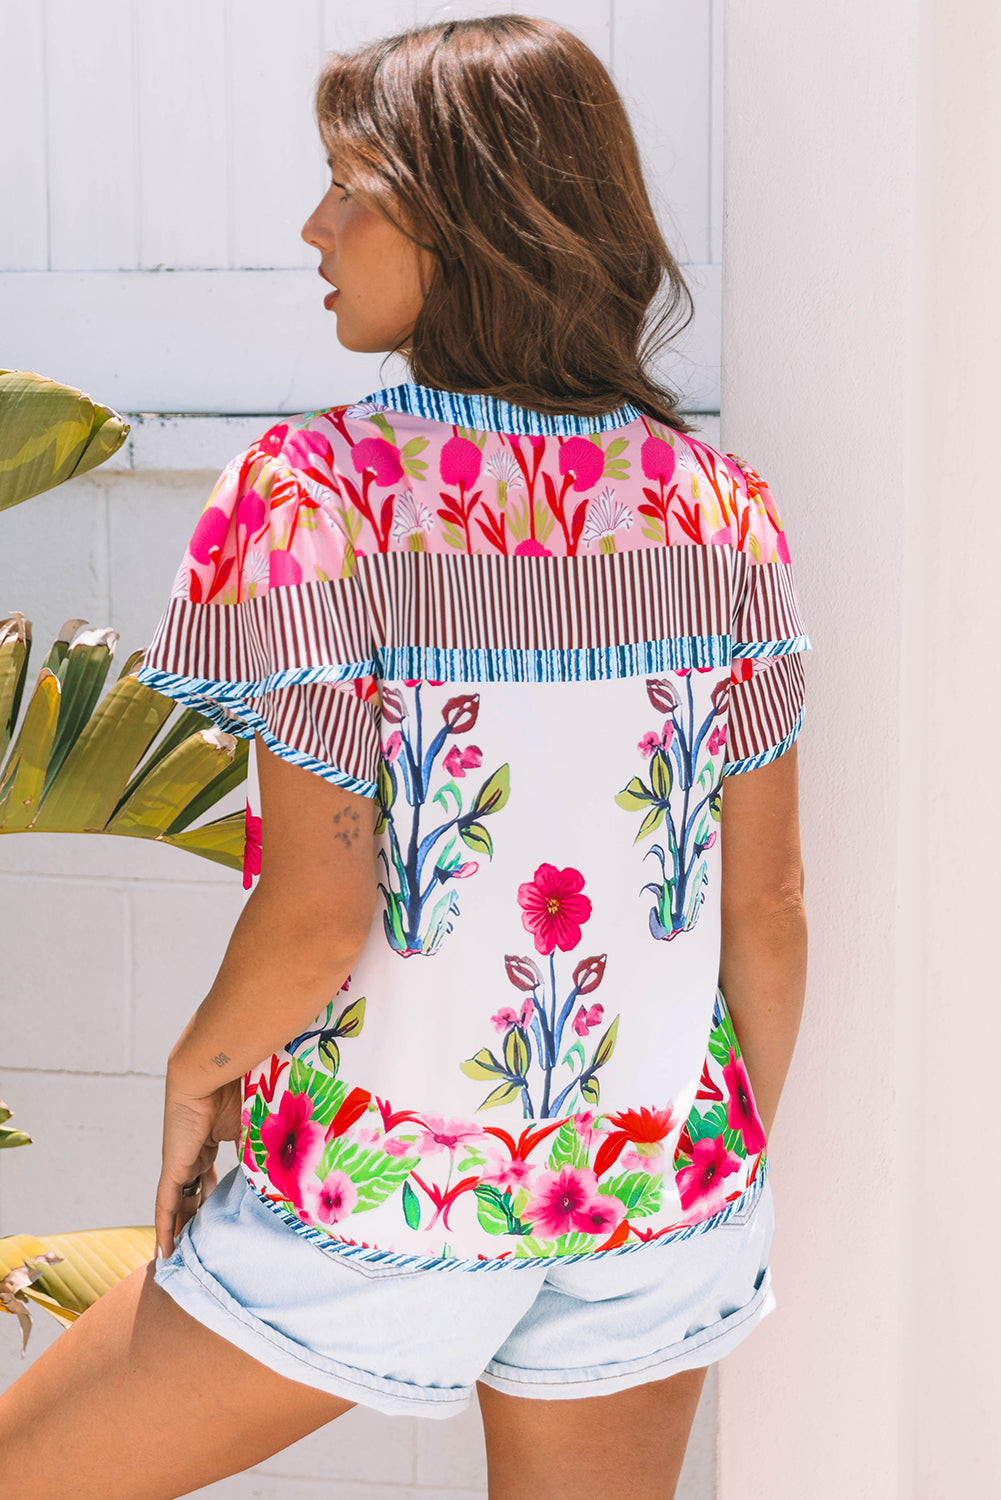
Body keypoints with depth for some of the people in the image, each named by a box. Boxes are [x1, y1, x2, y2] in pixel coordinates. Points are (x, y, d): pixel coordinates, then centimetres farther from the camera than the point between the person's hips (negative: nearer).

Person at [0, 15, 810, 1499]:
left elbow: (318, 912, -18)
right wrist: (745, 1152, 15)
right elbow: (768, 896, 1)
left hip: (383, 1193, -4)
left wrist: (199, 1067, 1)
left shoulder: (316, 491, -16)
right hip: (663, 1189, 5)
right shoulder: (722, 508, -2)